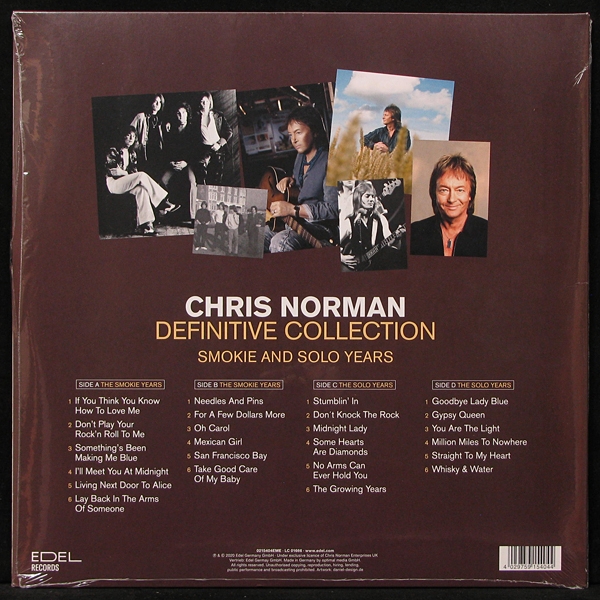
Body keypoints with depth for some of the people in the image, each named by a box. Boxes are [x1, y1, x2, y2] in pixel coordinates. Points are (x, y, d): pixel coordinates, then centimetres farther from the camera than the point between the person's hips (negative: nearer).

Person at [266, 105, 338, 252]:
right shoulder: (301, 156, 11)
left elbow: (334, 208, -25)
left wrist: (293, 209, -27)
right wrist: (290, 179, 9)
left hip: (321, 226, -9)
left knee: (281, 241, -34)